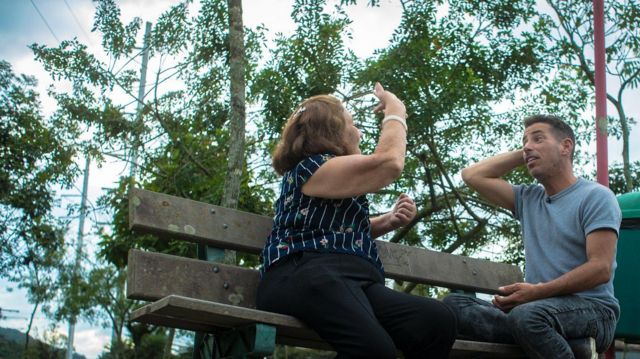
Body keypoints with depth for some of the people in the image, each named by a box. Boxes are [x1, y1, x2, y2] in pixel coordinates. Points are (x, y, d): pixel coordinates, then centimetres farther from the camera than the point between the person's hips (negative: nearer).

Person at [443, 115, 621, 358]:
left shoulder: (595, 196, 0)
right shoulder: (528, 199, 19)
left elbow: (601, 269, -11)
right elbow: (472, 176, 19)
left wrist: (538, 292, -21)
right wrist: (522, 154, 17)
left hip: (592, 308, -7)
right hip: (537, 305, 8)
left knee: (527, 314, -40)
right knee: (453, 305, -17)